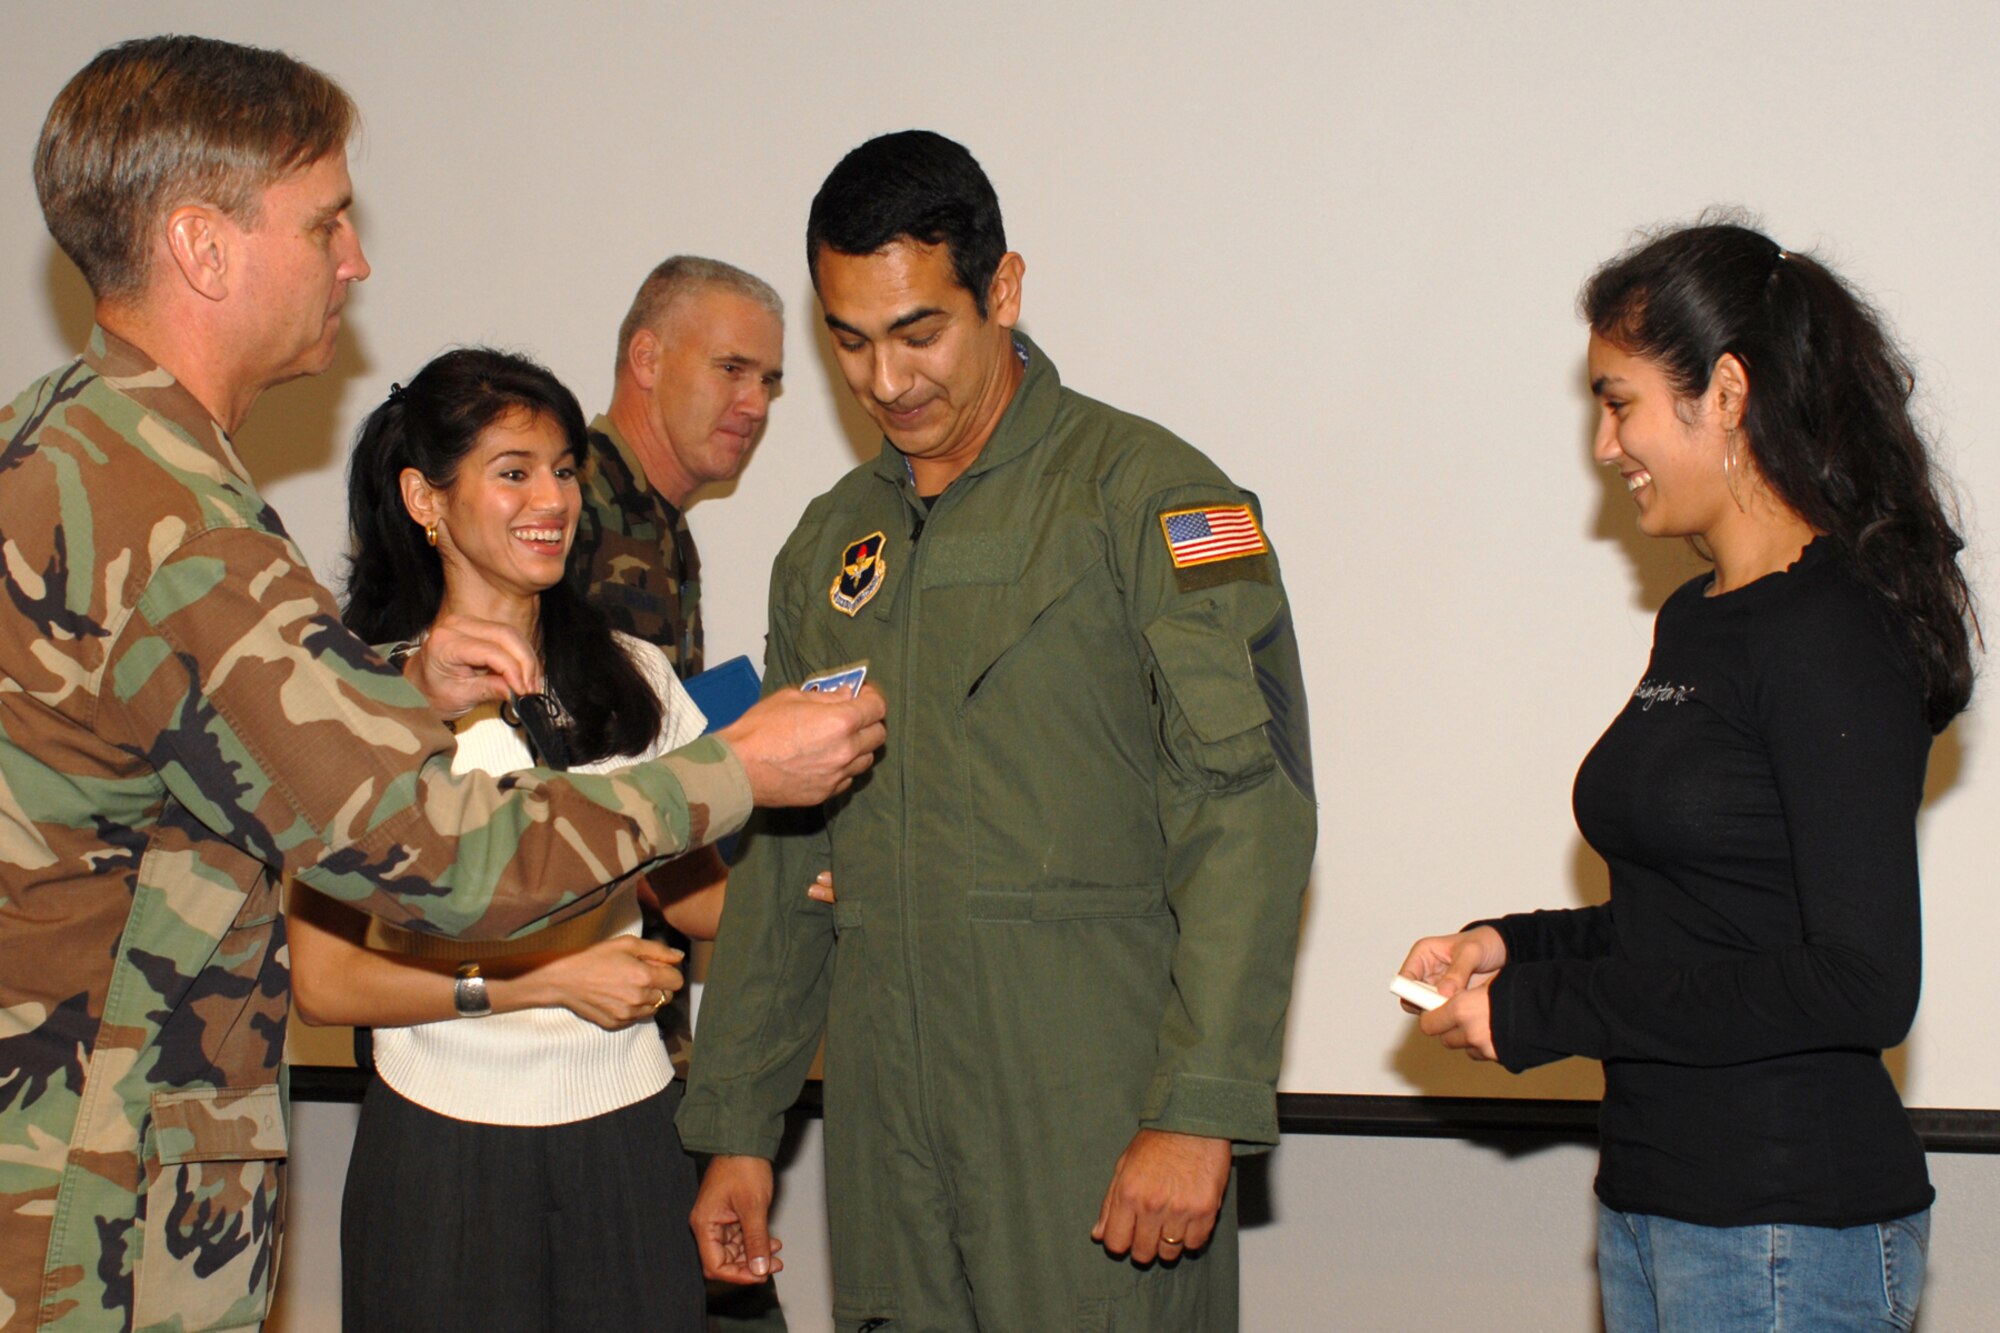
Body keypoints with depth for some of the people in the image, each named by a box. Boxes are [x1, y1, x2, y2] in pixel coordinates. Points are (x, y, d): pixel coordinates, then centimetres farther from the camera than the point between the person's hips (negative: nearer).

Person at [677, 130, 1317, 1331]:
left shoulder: (1144, 497, -5)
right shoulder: (831, 545, 15)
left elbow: (1249, 814, -13)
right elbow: (781, 858, 20)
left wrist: (1199, 1111, -19)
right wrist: (736, 1128, 16)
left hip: (1096, 1135, -5)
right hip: (887, 1132, 6)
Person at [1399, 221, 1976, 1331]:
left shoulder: (1834, 634, -15)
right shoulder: (1694, 622, 12)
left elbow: (1861, 986, -20)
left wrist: (1539, 1013, -16)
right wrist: (1515, 946, 4)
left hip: (1791, 1227, -8)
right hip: (1655, 1197, 8)